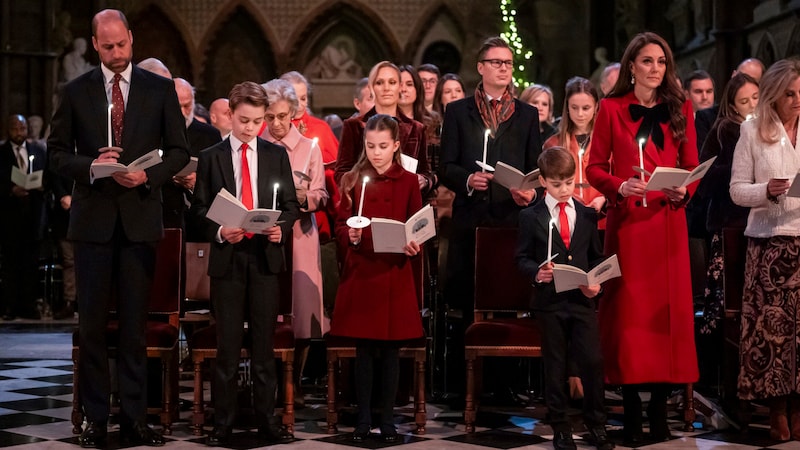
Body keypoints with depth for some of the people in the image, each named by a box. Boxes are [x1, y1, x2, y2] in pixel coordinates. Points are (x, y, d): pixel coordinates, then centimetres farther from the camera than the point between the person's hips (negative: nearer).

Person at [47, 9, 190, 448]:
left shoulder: (160, 89, 5)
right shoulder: (76, 91, 5)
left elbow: (178, 150, 6)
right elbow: (57, 151, 6)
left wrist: (148, 176, -12)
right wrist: (90, 167, -13)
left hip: (140, 217, 0)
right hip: (93, 218, 0)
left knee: (135, 324, 3)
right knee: (92, 323, 3)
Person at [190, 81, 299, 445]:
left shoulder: (276, 155, 9)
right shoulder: (210, 158, 5)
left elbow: (291, 203, 8)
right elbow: (199, 208, 3)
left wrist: (282, 227, -11)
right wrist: (219, 232, -14)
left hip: (265, 256, 1)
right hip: (227, 257, -1)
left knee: (264, 341, 5)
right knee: (228, 343, 2)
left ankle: (266, 420, 11)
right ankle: (223, 422, 8)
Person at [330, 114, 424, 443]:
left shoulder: (408, 182, 2)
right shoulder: (352, 180, 4)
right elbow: (340, 226, 2)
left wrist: (413, 246, -17)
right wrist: (350, 236, -19)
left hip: (395, 274, 0)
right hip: (360, 273, 0)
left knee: (391, 350, 4)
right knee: (363, 350, 4)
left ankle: (387, 419, 13)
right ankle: (363, 419, 13)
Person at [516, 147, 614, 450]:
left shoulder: (587, 215, 9)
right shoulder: (531, 217, 0)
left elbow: (597, 256, 13)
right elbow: (522, 257, 1)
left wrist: (596, 281, -5)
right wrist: (537, 272, -19)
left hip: (582, 299, 2)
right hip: (549, 300, -2)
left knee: (593, 362, -3)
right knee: (555, 367, 6)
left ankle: (596, 424, 13)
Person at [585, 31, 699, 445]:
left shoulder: (680, 109, 10)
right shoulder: (611, 109, 4)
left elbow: (692, 166, 11)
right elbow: (594, 167, 3)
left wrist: (684, 190, -10)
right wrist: (620, 186, -15)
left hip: (668, 222, 2)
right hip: (626, 222, -2)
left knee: (668, 309, 0)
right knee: (628, 310, -2)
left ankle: (659, 411, 8)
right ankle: (631, 409, 5)